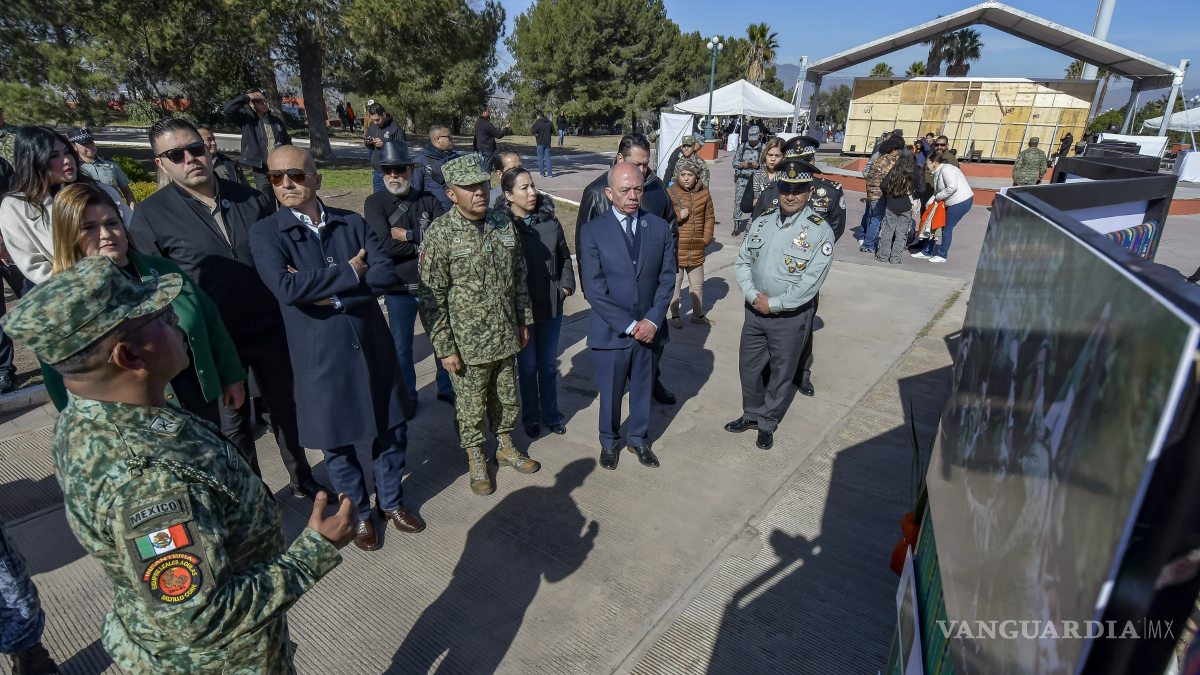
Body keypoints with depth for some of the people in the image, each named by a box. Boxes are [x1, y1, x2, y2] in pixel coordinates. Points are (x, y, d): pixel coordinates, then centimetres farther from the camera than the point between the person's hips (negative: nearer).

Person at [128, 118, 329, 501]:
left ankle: (302, 480, 37)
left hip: (270, 328, 3)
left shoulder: (249, 198, 4)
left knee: (285, 408, 17)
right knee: (233, 424, 12)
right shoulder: (152, 215, -6)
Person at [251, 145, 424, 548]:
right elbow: (287, 288, -23)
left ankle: (391, 502, 39)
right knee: (337, 443, 13)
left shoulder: (352, 223, 2)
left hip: (373, 345, 3)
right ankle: (358, 514, 37)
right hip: (320, 354, -3)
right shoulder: (265, 233, -6)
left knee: (392, 428, 15)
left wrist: (332, 296, -19)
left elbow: (387, 275, -10)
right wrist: (351, 272, -16)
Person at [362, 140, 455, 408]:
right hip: (399, 290, -2)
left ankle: (447, 388, 37)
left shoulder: (428, 200, 0)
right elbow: (384, 245, -21)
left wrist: (409, 235, -19)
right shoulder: (374, 203, -7)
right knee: (402, 346, 13)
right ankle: (407, 396, 34)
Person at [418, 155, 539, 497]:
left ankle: (505, 447, 43)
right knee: (471, 404, 12)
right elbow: (432, 296, -13)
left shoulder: (505, 225, 2)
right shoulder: (440, 234, -14)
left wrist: (524, 321, 12)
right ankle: (476, 460, 34)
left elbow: (520, 276, 11)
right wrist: (444, 348, -14)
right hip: (467, 343, -4)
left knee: (507, 396, 20)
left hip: (506, 337, 5)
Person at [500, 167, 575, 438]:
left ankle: (551, 415, 35)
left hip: (552, 305, 3)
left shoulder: (549, 220, -1)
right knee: (528, 366, 12)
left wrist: (566, 286, 1)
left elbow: (565, 257, 11)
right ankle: (531, 418, 32)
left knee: (549, 365, 16)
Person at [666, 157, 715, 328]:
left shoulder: (704, 192, 4)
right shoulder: (670, 192, -6)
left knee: (697, 283, 15)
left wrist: (707, 238, 3)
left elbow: (710, 217, 11)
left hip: (697, 249, 4)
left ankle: (698, 314, 32)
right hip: (675, 248, -3)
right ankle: (675, 315, 21)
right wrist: (678, 216, -19)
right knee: (675, 282, 6)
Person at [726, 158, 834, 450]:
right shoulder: (761, 222, 2)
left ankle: (767, 422, 32)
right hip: (755, 311, 4)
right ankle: (752, 414, 39)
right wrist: (752, 295, -12)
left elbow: (811, 281, -17)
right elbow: (742, 261, 4)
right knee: (748, 366, 16)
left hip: (790, 317, -4)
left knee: (781, 372, 12)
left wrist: (774, 303, -17)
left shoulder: (820, 231, -13)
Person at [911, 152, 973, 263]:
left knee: (947, 228, -4)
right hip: (953, 203, 10)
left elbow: (952, 187, -30)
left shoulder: (946, 169, -20)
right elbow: (937, 191, 14)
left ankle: (942, 255, 7)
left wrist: (938, 197, -20)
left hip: (962, 201, -10)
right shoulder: (937, 173, 11)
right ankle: (927, 251, 19)